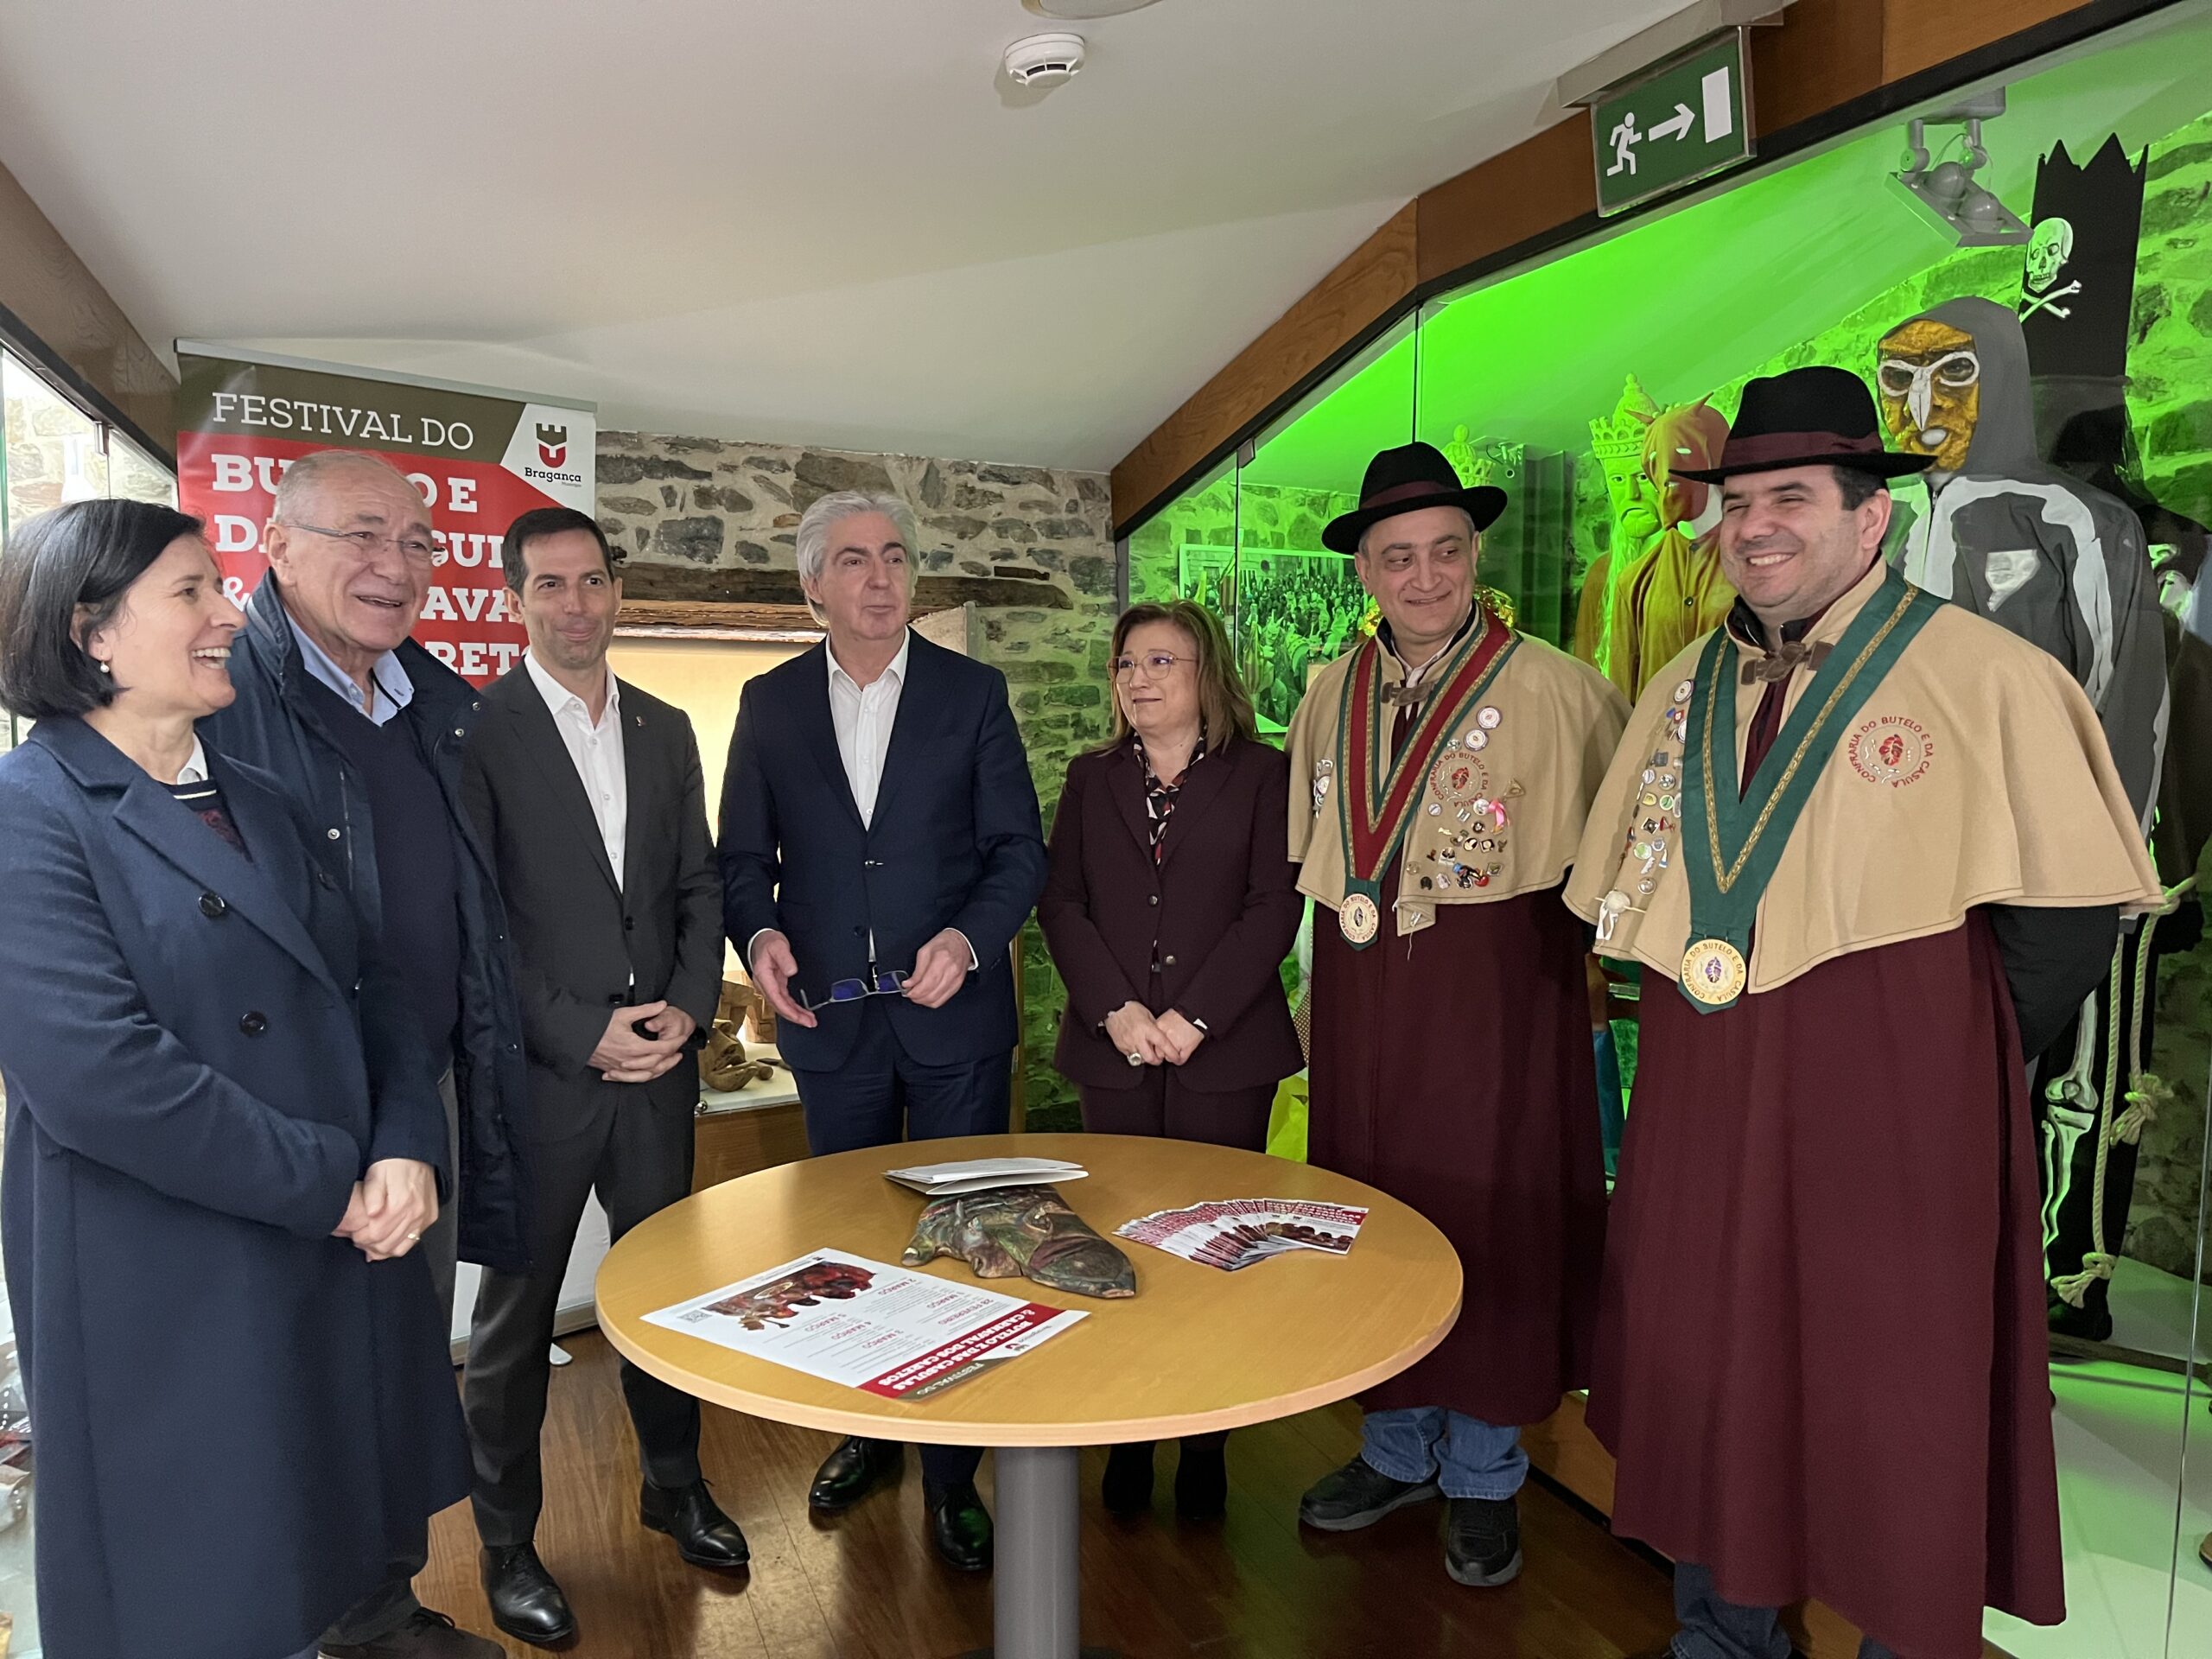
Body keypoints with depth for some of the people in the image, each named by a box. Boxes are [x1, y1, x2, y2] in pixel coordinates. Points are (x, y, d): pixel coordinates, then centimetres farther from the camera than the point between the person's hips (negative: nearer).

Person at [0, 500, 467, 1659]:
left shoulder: (257, 804, 11)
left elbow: (370, 988, 8)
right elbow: (95, 1070, -23)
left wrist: (407, 1149, -9)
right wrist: (329, 1184, -17)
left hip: (347, 1258, 6)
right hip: (168, 1295, -6)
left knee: (348, 1544, 19)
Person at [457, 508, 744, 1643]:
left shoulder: (664, 729, 9)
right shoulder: (474, 730, -8)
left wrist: (687, 1007, -4)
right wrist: (582, 1034, -15)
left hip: (657, 1064, 5)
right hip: (533, 1073, -4)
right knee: (515, 1310, 11)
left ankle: (673, 1484, 39)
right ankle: (507, 1543, 30)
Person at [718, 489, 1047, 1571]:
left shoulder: (972, 693, -2)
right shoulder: (769, 703, 4)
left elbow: (1019, 850, -4)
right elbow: (743, 857, 6)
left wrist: (969, 937, -21)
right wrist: (759, 934, -14)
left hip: (955, 1012, -2)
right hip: (829, 1018, 2)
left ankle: (953, 1470, 24)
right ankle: (866, 1433, 38)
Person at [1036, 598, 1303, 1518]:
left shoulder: (1261, 773, 2)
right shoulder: (1091, 778, 12)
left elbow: (1275, 905, -5)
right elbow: (1060, 901, 5)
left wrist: (1194, 1017, -13)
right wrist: (1116, 1011, -9)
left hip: (1223, 1051, -2)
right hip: (1115, 1050, 3)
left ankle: (1206, 1446, 19)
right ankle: (1129, 1439, 22)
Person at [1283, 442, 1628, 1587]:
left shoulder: (1552, 687, -8)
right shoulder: (1330, 695, 7)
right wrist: (1333, 979, 14)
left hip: (1495, 991, -4)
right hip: (1360, 995, 5)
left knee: (1489, 1220, 5)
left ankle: (1483, 1475, 27)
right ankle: (1397, 1451, 32)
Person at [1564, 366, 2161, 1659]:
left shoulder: (1989, 678, -9)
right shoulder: (1686, 688, 8)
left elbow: (2072, 906, -7)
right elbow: (1622, 896, 14)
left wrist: (1963, 1060, -2)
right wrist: (1713, 1019, 7)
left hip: (1892, 1119, -5)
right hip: (1702, 1117, 5)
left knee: (1894, 1412, 8)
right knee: (1705, 1376, 16)